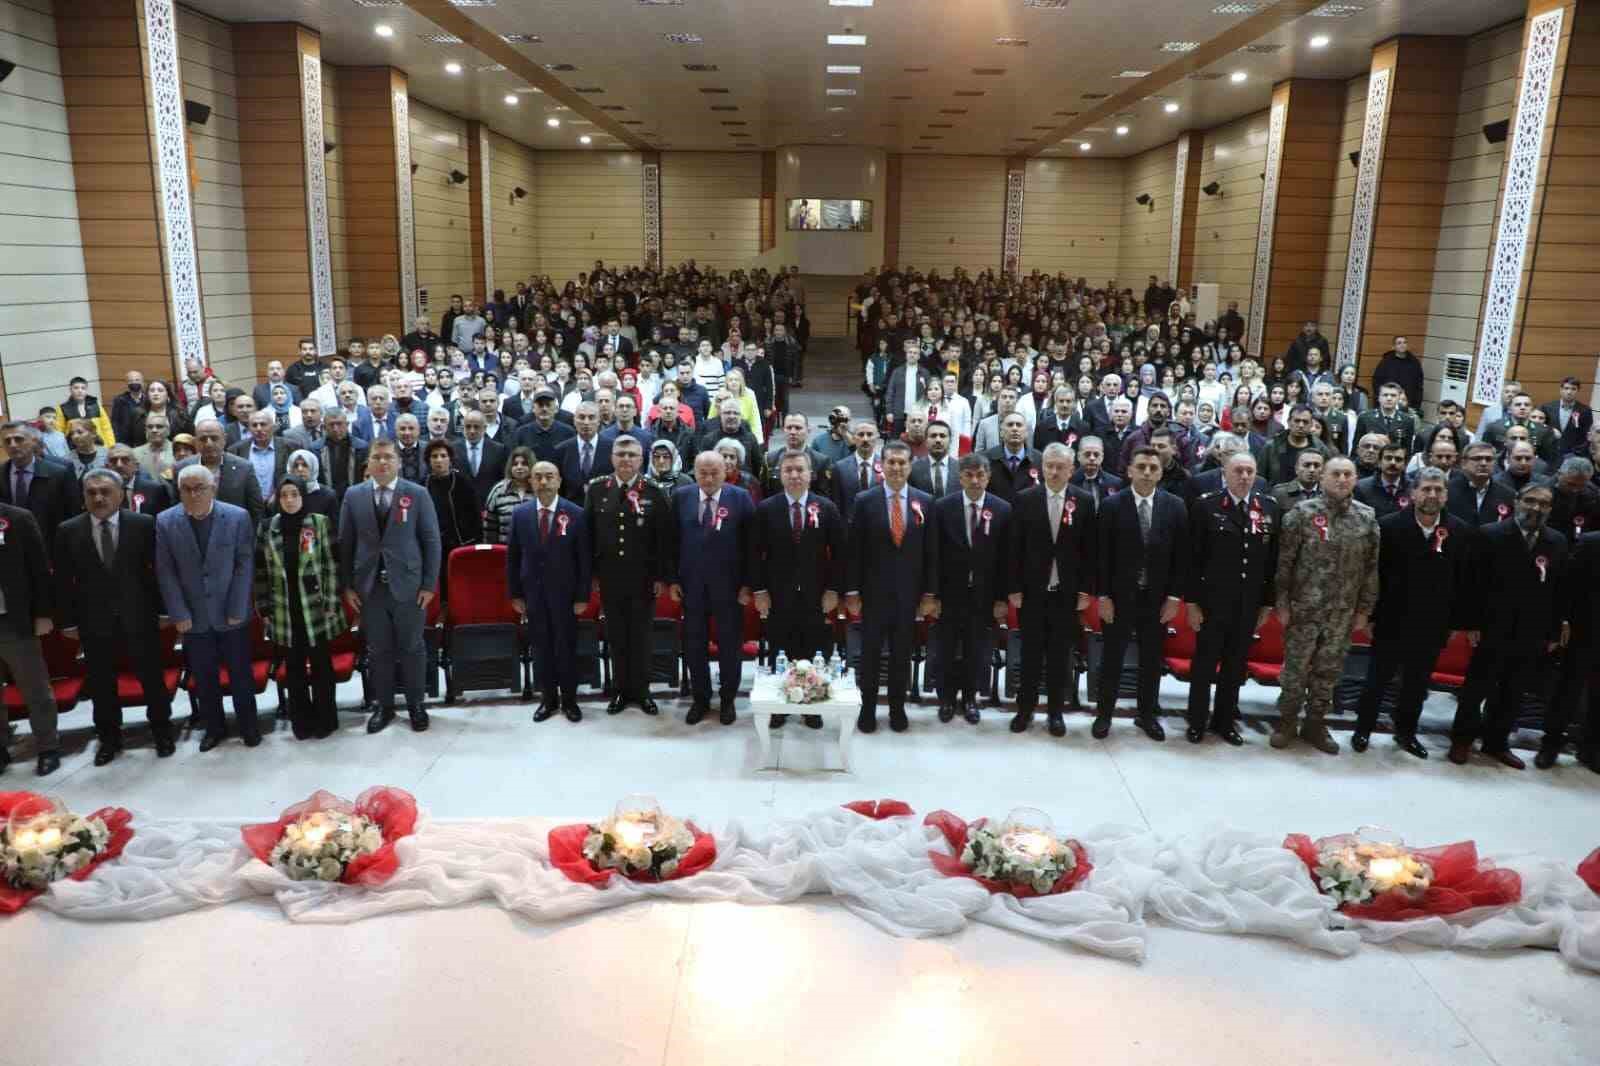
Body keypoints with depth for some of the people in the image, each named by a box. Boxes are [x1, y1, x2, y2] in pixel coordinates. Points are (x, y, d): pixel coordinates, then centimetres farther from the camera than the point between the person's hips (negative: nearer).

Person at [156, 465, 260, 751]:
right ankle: (214, 727, 27)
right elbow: (166, 572, -3)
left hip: (231, 614, -1)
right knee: (203, 677, 11)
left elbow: (244, 565, -7)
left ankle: (249, 726, 25)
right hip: (193, 616, 1)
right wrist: (179, 615, -8)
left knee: (240, 673, 9)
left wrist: (236, 609, -10)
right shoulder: (164, 522, -4)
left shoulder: (238, 517, -8)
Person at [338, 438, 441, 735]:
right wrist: (347, 585, 1)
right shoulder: (353, 495, 5)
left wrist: (429, 584, -6)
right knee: (379, 650, 9)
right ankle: (384, 705, 22)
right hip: (369, 586, 2)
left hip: (408, 584, -2)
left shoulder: (418, 494, -1)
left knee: (411, 647, 8)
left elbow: (431, 540, -2)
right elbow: (345, 543, 6)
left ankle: (415, 704, 21)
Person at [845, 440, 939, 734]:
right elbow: (854, 550, -4)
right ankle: (868, 708, 21)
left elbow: (931, 552, 2)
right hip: (873, 592, -1)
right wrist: (852, 592, -7)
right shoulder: (864, 500, -4)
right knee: (870, 654, 8)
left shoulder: (925, 501, 1)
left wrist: (930, 593, 0)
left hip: (908, 593, 1)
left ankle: (897, 708, 25)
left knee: (902, 655, 11)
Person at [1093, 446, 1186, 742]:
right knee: (1112, 657, 7)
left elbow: (1180, 555, 1)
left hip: (1158, 598, 2)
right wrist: (1103, 596, -9)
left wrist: (1174, 596, -4)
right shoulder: (1112, 505, -6)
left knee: (1152, 660, 12)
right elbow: (1103, 555, -6)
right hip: (1120, 596, -2)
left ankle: (1147, 714, 26)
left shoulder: (1175, 506, -1)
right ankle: (1104, 713, 21)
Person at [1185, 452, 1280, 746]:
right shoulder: (1205, 506, -7)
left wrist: (1268, 603, 5)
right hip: (1212, 601, -3)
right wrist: (1191, 601, -9)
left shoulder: (1271, 509, 3)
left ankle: (1225, 720, 26)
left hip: (1249, 604, 3)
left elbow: (1273, 560, 6)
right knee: (1204, 663, 6)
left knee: (1235, 666, 12)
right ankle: (1197, 721, 19)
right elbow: (1193, 558, -7)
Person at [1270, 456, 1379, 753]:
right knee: (1295, 668, 6)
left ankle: (1315, 724, 25)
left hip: (1343, 613, 3)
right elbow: (1284, 561, -6)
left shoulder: (1368, 518, 2)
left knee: (1329, 671, 11)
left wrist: (1364, 609, 3)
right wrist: (1282, 603, -8)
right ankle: (1287, 721, 22)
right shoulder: (1302, 513, -8)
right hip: (1303, 608, -3)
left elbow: (1372, 567, 5)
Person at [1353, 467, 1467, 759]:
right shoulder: (1389, 525, -10)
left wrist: (1455, 622, 0)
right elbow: (1375, 572, -8)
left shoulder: (1460, 531, -3)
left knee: (1417, 684, 16)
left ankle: (1406, 732, 33)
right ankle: (1363, 729, 26)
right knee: (1377, 679, 11)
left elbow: (1463, 580, 1)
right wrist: (1369, 613, -8)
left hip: (1432, 626, 2)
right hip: (1392, 621, -2)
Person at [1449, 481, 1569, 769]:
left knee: (1513, 693, 12)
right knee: (1477, 687, 6)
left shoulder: (1557, 542, 5)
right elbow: (1474, 583, -8)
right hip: (1494, 629, -4)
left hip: (1533, 635, 4)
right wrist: (1471, 624, -11)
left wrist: (1554, 631, 3)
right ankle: (1462, 739, 19)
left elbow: (1560, 589, 6)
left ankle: (1496, 742, 25)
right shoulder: (1490, 535, -6)